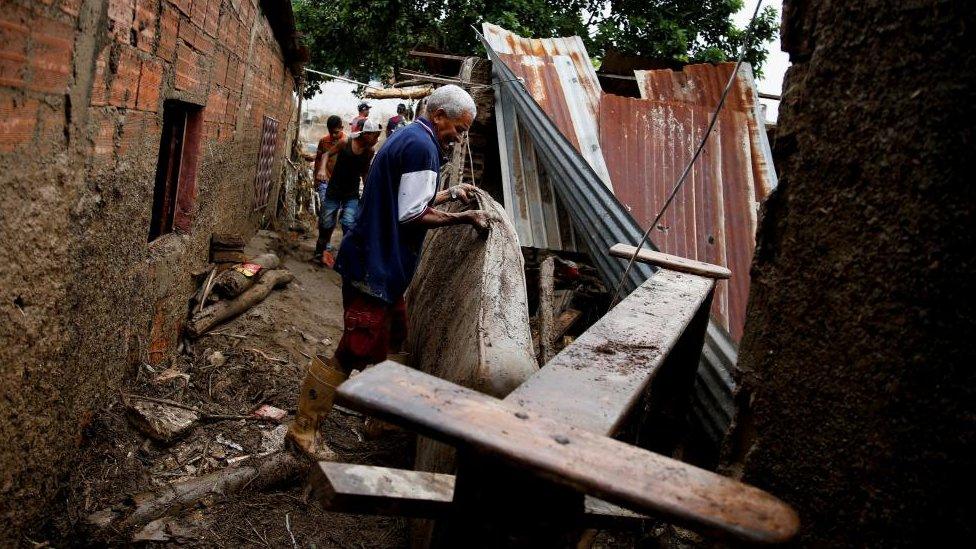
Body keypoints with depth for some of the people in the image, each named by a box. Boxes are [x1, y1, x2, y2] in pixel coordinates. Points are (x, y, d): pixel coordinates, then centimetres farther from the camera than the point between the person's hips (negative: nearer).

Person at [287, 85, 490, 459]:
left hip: (383, 264, 11)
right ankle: (303, 428, 7)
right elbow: (413, 215, -19)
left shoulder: (408, 138, 16)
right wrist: (464, 218, -12)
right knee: (354, 352, -5)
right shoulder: (421, 145, -16)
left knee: (390, 343, 20)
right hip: (375, 268, -11)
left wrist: (450, 193, 26)